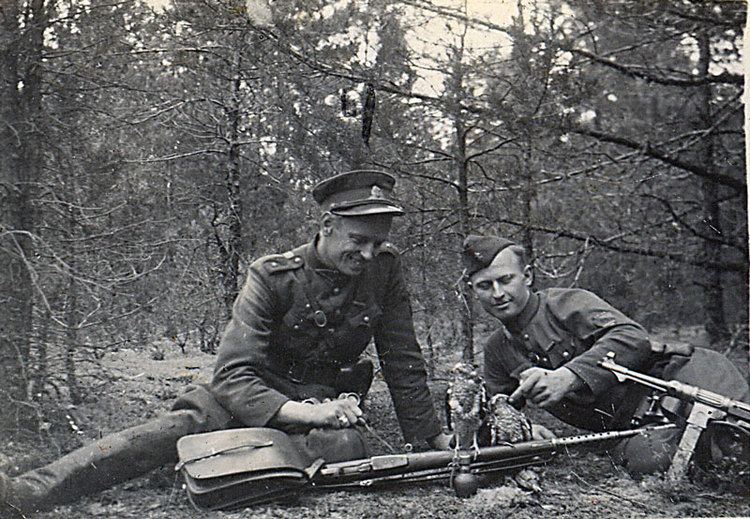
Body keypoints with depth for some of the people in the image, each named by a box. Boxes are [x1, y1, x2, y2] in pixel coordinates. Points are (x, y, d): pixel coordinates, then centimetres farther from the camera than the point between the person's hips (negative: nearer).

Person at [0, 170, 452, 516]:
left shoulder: (384, 269, -7)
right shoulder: (272, 276, -14)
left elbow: (404, 363, 2)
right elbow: (233, 375, -21)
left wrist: (438, 440, 1)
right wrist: (303, 412, -35)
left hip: (327, 399, 1)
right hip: (254, 396, -1)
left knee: (344, 447, -35)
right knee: (182, 425, -31)